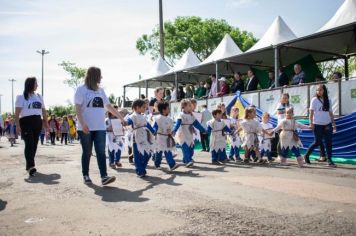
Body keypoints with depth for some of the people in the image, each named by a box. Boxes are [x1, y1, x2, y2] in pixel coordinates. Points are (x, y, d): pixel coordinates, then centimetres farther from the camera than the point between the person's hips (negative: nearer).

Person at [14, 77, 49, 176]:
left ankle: (29, 165, 18)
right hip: (26, 122, -5)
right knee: (29, 144, -16)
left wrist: (46, 123, 13)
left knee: (34, 144, 7)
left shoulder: (39, 97, 16)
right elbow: (17, 113, -6)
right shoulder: (21, 97, 0)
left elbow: (43, 111, 18)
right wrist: (18, 126, -15)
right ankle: (31, 166, -23)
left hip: (37, 123, 6)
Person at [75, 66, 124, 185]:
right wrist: (82, 124, -20)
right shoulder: (81, 89, -3)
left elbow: (109, 106, 21)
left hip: (100, 128, 4)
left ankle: (104, 176, -9)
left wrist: (121, 117, 20)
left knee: (101, 152, -4)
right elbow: (78, 108, -9)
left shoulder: (100, 90, 14)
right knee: (87, 152, 5)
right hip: (86, 128, -4)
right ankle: (85, 176, 18)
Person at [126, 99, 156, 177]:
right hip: (138, 139, -8)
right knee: (138, 156, -2)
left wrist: (154, 132, 37)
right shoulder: (133, 116, -9)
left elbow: (148, 125, 30)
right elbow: (129, 121, -30)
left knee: (147, 154, 10)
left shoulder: (143, 117, 18)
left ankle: (143, 169, 24)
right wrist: (125, 122, -53)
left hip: (146, 139, 8)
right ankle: (139, 171, 7)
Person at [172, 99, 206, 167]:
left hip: (189, 136, 8)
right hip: (183, 136, -8)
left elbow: (196, 124, 17)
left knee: (191, 148, 9)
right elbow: (177, 124, -23)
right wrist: (174, 131, -38)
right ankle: (188, 161, -22)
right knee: (186, 148, -18)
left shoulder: (191, 115, 11)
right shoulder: (181, 115, -10)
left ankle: (185, 160, 24)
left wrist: (203, 130, 19)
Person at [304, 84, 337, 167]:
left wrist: (334, 124, 7)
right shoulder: (314, 100, -2)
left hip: (327, 124, 4)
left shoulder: (328, 101, 9)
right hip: (318, 124, -4)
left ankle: (329, 160, 6)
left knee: (329, 142, 0)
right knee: (317, 142, -1)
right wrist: (311, 123, -12)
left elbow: (331, 113, 12)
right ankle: (306, 155, 17)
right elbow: (311, 112, -4)